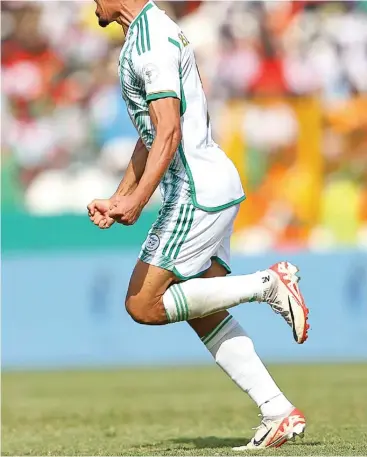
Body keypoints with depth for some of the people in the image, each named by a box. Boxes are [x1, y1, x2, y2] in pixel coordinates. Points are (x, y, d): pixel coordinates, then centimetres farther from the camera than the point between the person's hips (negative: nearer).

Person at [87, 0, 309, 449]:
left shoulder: (152, 41, -16)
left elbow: (168, 134, -24)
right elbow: (151, 137, 25)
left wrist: (137, 201, -32)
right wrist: (116, 200, 24)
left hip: (197, 192, -10)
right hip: (213, 187, 10)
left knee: (143, 304, -7)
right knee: (204, 314, 9)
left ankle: (267, 284, -7)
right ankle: (279, 412, 5)